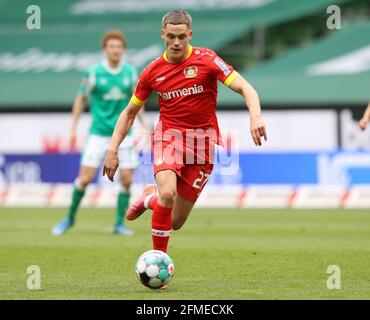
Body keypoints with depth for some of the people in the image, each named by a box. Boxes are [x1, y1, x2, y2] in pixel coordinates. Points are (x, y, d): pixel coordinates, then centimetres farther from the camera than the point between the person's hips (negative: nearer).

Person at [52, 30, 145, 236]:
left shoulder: (130, 73, 2)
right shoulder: (93, 73, -6)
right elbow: (81, 99, 4)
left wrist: (144, 127, 12)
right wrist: (73, 128, 1)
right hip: (99, 133, -2)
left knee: (126, 180, -5)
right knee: (85, 178, -6)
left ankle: (119, 223, 9)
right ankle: (70, 217, 14)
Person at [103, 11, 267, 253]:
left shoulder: (206, 60, -9)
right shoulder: (152, 72, -1)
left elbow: (245, 89, -14)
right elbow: (130, 112, 11)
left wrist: (256, 117, -34)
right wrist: (113, 150, 2)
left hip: (202, 142, 0)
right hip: (168, 136, 0)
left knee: (176, 222, 2)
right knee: (168, 193, -31)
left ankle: (151, 198, 37)